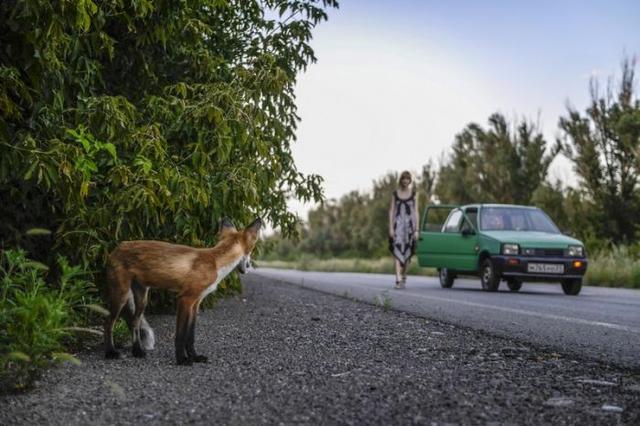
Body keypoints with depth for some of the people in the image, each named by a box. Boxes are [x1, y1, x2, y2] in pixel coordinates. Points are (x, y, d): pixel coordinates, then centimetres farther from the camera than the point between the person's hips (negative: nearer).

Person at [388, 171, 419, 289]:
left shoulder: (413, 193, 6)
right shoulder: (395, 193, 7)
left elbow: (416, 212, 4)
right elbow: (391, 210, 6)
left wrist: (416, 229, -1)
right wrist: (391, 227, -3)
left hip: (409, 224, 1)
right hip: (398, 223, 0)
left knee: (407, 252, 5)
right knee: (398, 251, -12)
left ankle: (404, 276, 24)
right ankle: (398, 279, -19)